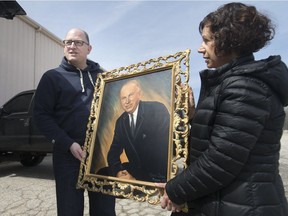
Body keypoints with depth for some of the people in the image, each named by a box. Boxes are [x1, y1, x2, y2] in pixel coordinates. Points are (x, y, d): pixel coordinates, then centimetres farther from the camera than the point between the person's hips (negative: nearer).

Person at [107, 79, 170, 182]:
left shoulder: (157, 109, -13)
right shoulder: (120, 121, 6)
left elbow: (164, 148, -20)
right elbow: (114, 151, 7)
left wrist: (137, 177, -20)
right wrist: (118, 171, -16)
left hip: (158, 174, -6)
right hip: (135, 170, 6)